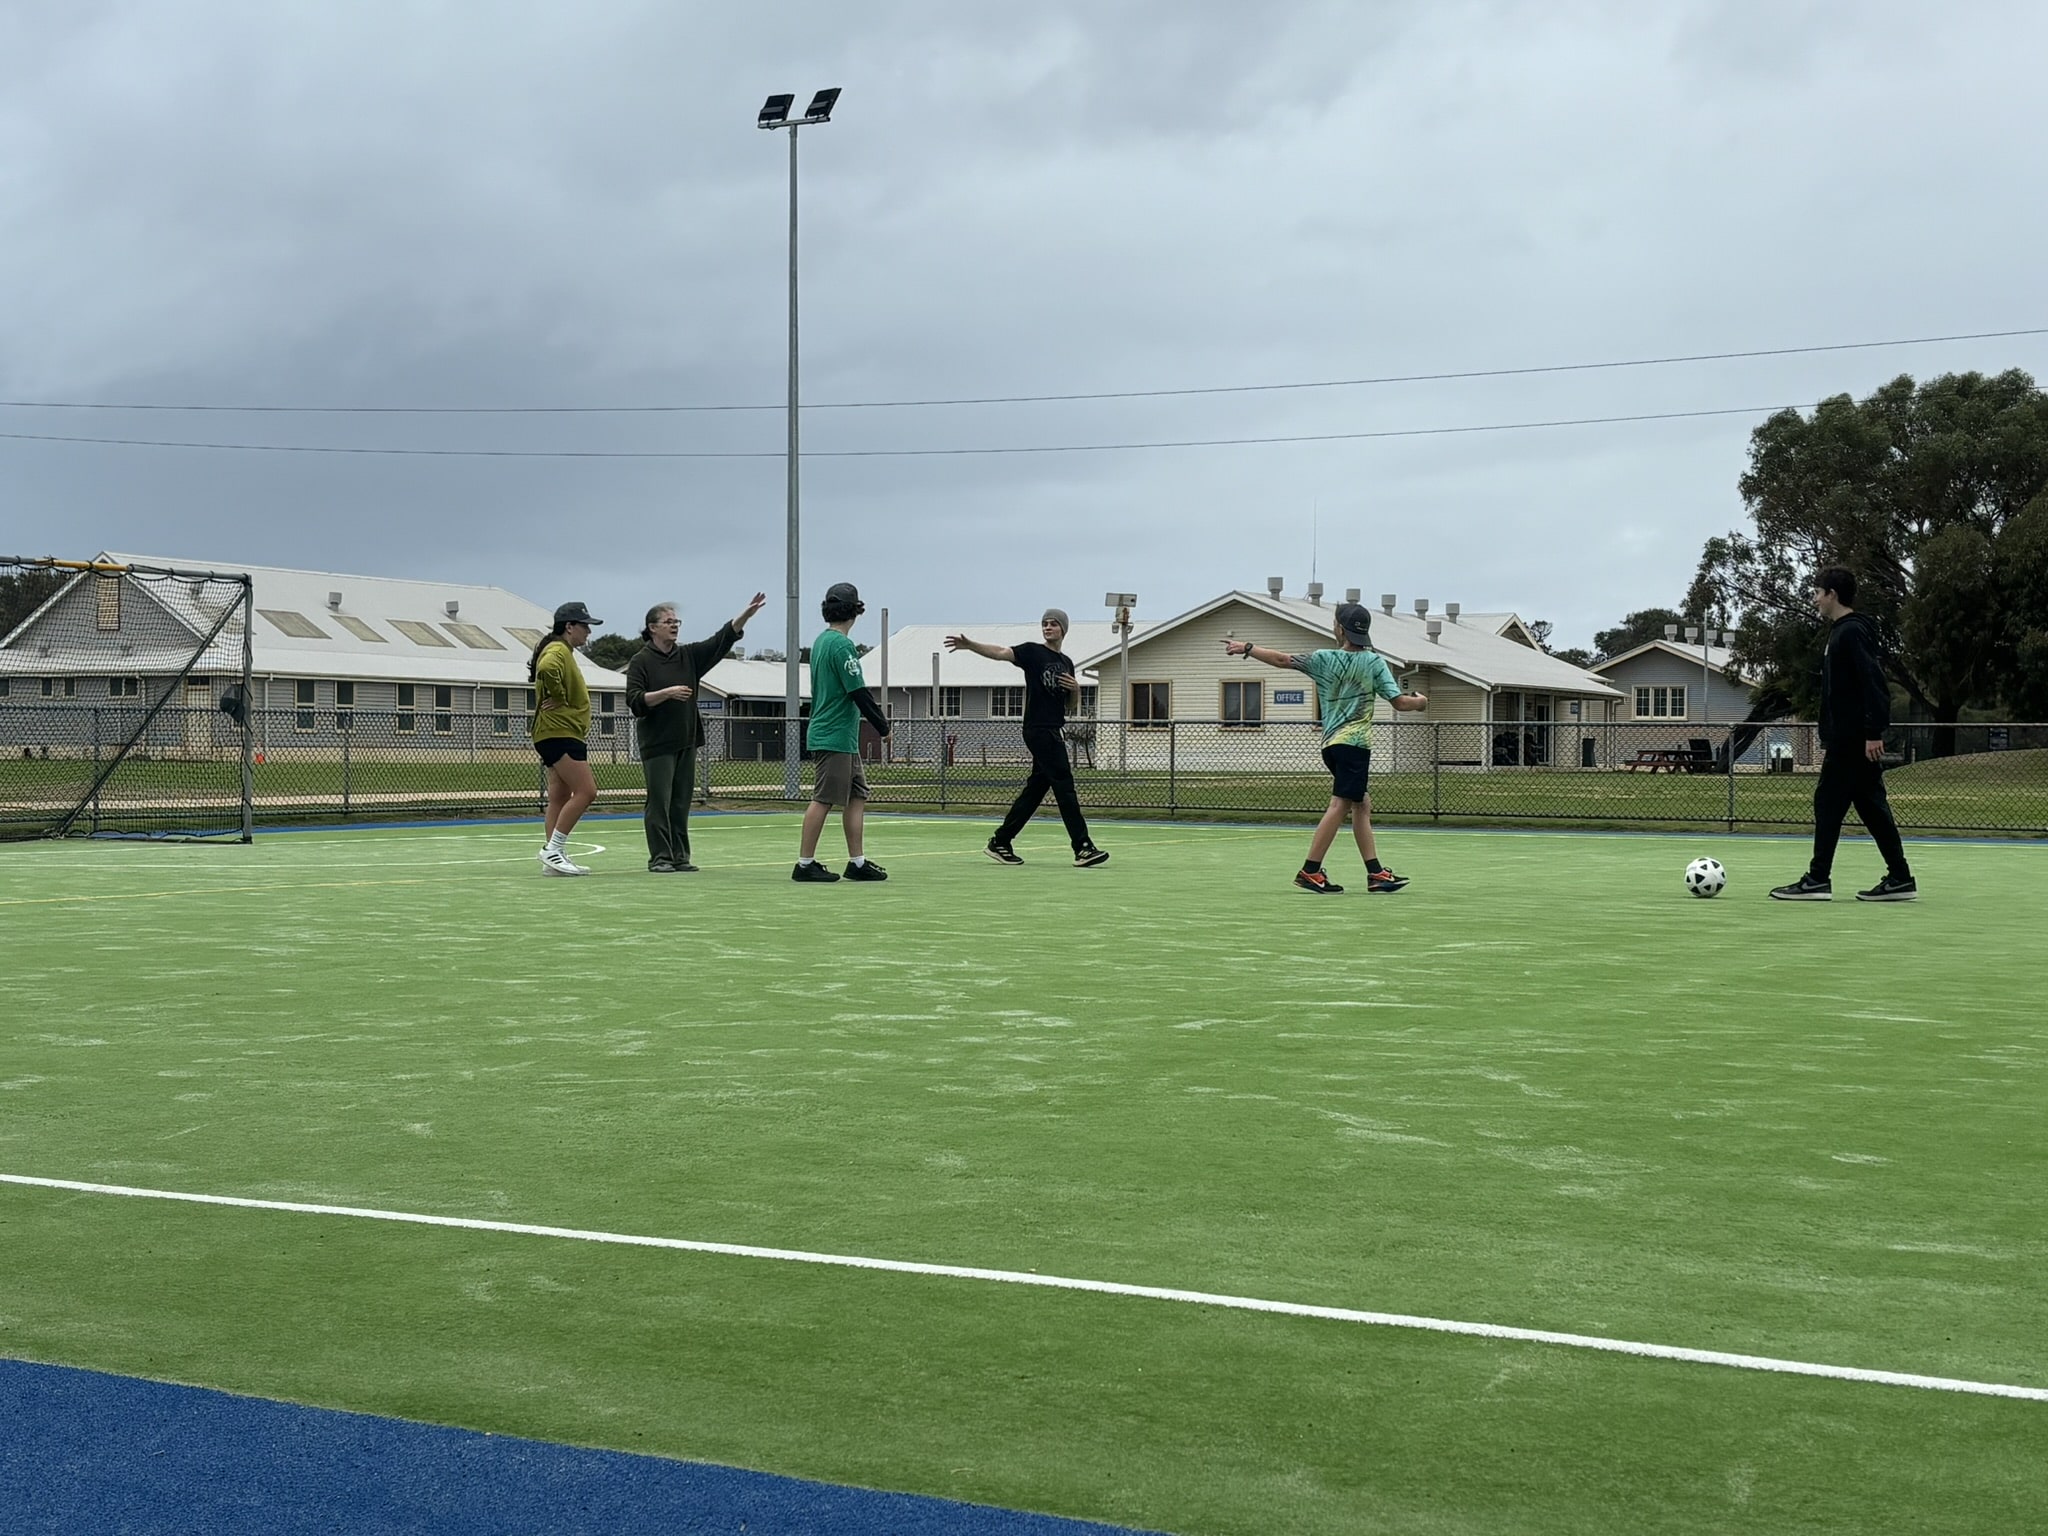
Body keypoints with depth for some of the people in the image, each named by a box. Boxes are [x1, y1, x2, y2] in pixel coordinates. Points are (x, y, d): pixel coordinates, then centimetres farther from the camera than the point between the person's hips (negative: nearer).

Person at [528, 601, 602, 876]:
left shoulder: (564, 653, 21)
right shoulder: (557, 651, -12)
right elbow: (546, 669, -35)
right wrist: (559, 699, -22)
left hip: (564, 734, 11)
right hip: (559, 733, -11)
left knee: (560, 797, 9)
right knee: (586, 791, -15)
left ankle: (553, 859, 10)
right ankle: (553, 849, -13)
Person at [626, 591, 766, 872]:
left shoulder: (688, 656, 13)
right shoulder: (641, 661, -2)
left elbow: (723, 640, 6)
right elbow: (635, 702, -10)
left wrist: (747, 614, -5)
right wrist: (667, 693, -20)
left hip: (686, 742, 5)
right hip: (657, 744, -5)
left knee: (681, 804, 8)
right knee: (659, 803, -4)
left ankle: (680, 857, 12)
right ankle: (659, 858, 0)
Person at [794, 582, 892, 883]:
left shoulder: (820, 642, 14)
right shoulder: (842, 645, -15)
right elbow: (859, 693, -18)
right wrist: (883, 726, -8)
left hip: (843, 739, 10)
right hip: (834, 738, -10)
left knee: (857, 797, 10)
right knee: (823, 800, -5)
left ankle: (857, 862, 12)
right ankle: (805, 864, -1)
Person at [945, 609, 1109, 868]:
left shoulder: (1066, 662, 17)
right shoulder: (1033, 652, -2)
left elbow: (1073, 699, 27)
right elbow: (1000, 653, -16)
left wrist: (1076, 687, 2)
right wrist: (970, 645, -33)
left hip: (1053, 731, 8)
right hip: (1038, 729, -8)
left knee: (1036, 788, 9)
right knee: (1064, 786, -11)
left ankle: (1000, 843, 17)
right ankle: (1083, 848, -12)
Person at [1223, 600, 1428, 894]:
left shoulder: (1323, 659, 5)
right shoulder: (1373, 661, -2)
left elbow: (1282, 659, 9)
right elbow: (1400, 702, -3)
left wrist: (1247, 648, 21)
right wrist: (1420, 701, 18)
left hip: (1332, 743, 5)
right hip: (1354, 742, -5)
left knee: (1361, 804, 12)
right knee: (1340, 804, -8)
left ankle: (1375, 872, 11)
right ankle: (1310, 872, -14)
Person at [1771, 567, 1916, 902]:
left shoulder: (1852, 631, -12)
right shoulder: (1840, 632, 19)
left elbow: (1874, 683, -21)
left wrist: (1874, 732, -25)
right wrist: (1827, 740, 23)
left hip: (1855, 738, -10)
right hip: (1845, 737, 10)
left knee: (1828, 802, -7)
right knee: (1871, 805, 9)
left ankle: (1817, 880, -4)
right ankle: (1900, 879, 10)